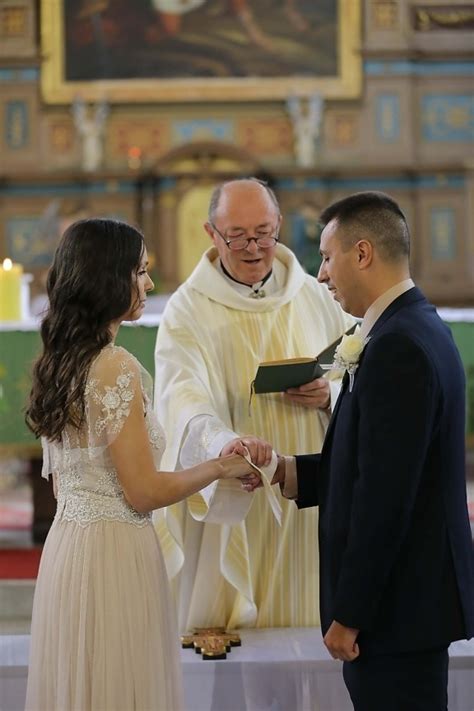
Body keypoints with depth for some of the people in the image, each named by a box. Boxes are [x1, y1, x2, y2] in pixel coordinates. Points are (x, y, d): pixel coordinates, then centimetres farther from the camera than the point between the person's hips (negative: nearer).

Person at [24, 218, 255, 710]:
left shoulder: (58, 361, 8)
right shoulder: (117, 368, -17)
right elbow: (143, 492, -17)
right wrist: (222, 467, -4)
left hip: (66, 540, 9)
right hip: (115, 552, -9)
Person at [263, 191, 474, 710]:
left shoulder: (398, 347, -20)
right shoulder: (419, 330, 12)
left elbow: (385, 494, -23)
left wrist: (348, 615, -18)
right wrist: (287, 473, 6)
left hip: (398, 604, -10)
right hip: (416, 593, 10)